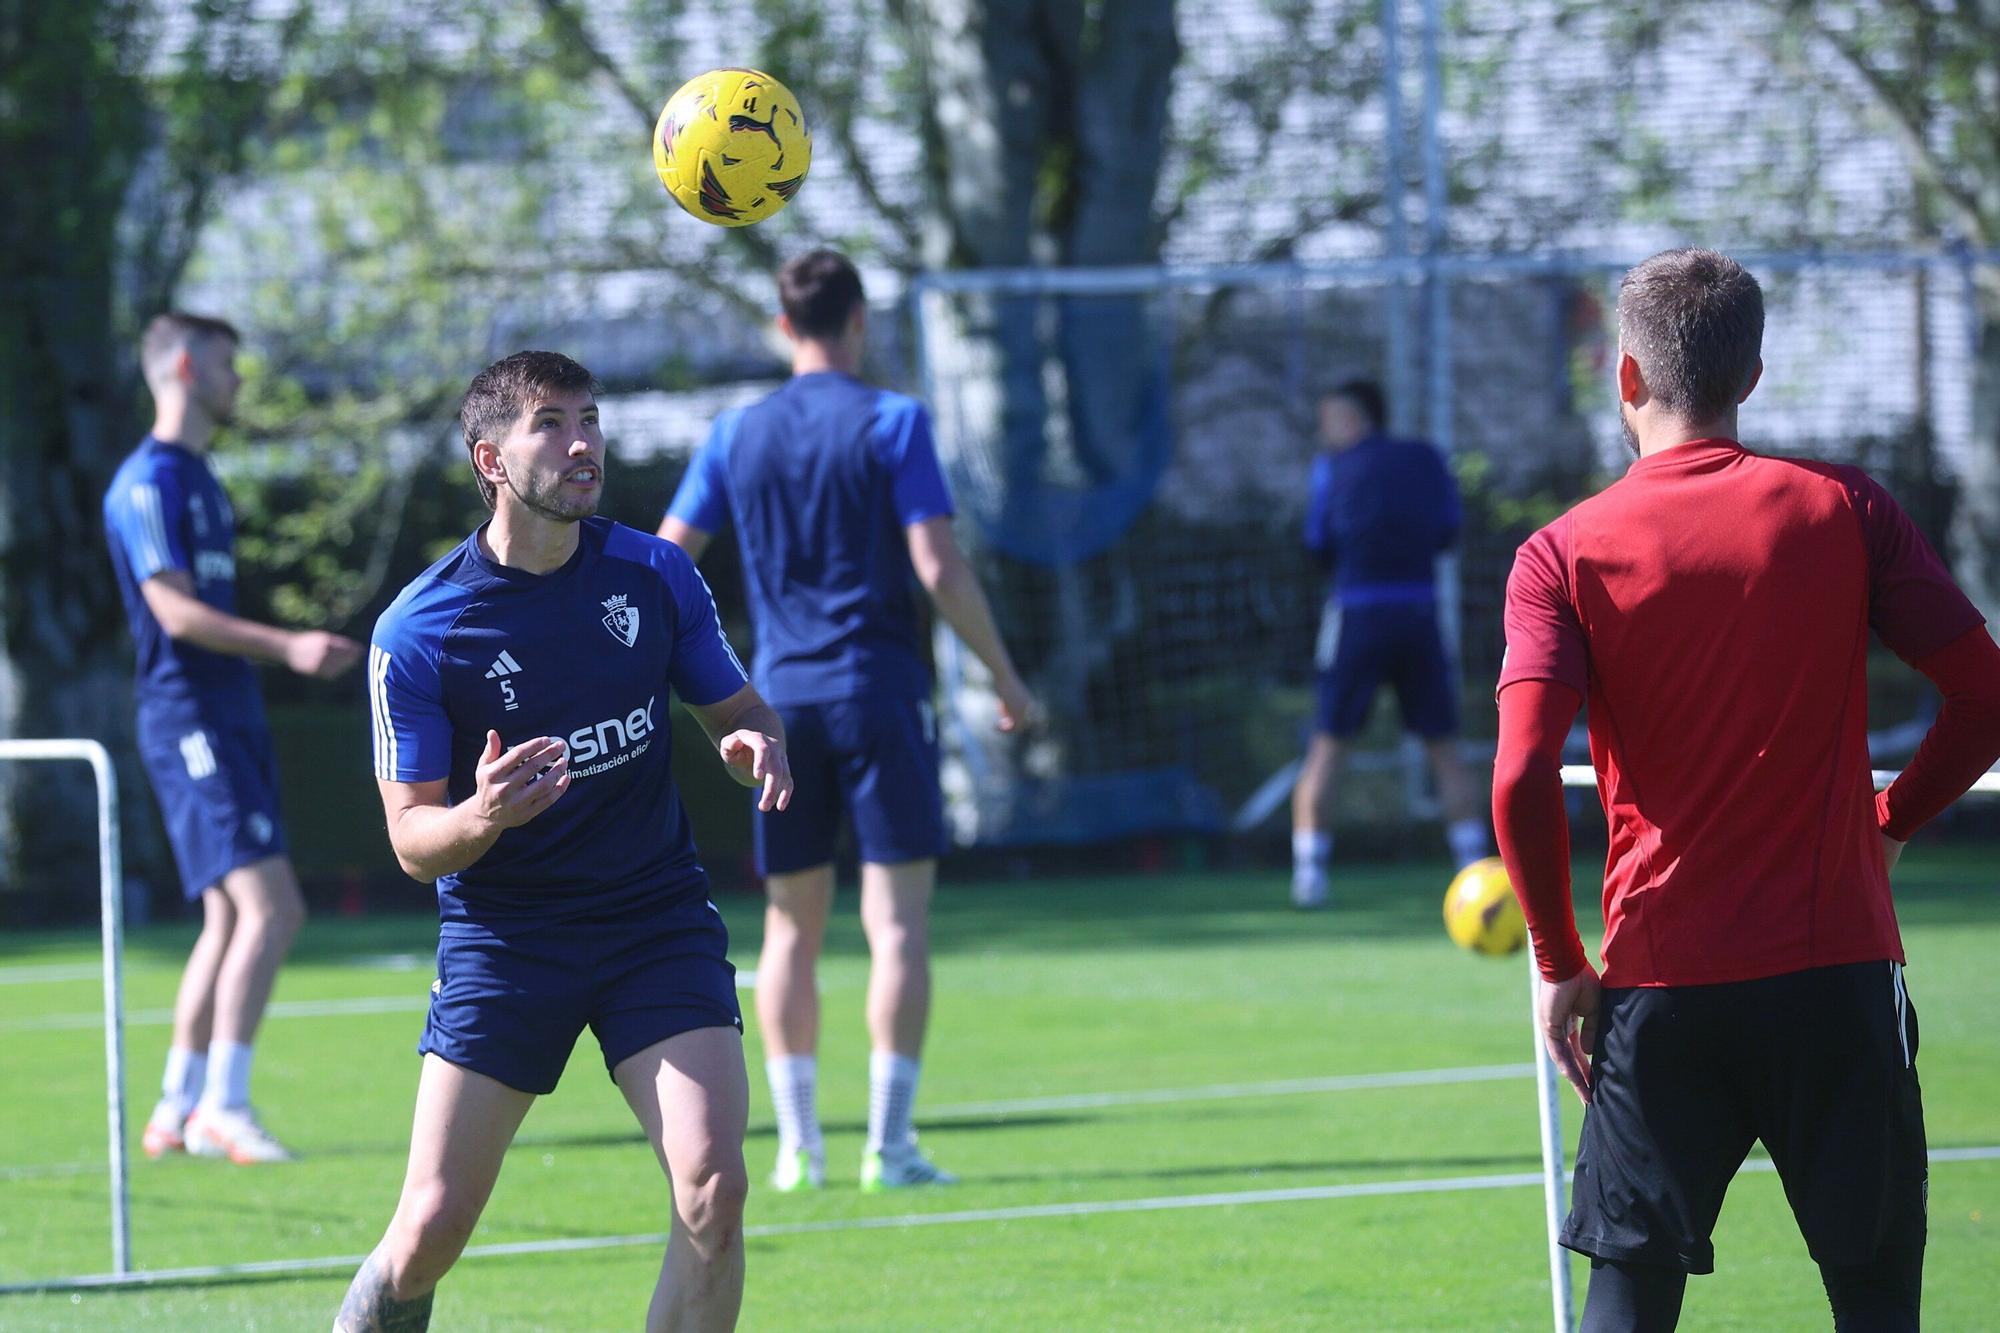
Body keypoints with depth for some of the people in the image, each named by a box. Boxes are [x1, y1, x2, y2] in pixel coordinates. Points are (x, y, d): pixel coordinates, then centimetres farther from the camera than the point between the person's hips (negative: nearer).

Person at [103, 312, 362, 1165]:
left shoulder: (197, 478, 19)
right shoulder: (149, 480, -11)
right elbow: (175, 611, -19)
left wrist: (302, 650, 24)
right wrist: (286, 646, -24)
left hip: (227, 719, 10)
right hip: (188, 719, -10)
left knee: (230, 920, 10)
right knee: (268, 908, -17)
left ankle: (176, 1113, 14)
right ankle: (222, 1108, -17)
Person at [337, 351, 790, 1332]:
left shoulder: (656, 576, -2)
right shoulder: (415, 634, -10)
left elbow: (736, 711, 11)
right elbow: (411, 842, -7)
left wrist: (757, 746, -14)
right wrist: (482, 817, -31)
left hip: (658, 920, 2)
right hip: (502, 936, -2)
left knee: (713, 1189, -16)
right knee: (433, 1227, -7)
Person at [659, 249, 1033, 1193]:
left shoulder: (738, 434, 7)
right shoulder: (892, 423, -4)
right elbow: (937, 566, -11)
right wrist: (1002, 672, -1)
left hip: (782, 694, 4)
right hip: (878, 690, -4)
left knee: (793, 923, 10)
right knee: (897, 918, -3)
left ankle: (797, 1141, 6)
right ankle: (889, 1143, -9)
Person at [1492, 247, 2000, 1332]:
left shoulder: (1565, 555, -3)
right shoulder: (1846, 510, 0)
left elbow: (1523, 785, -12)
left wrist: (1559, 963, 0)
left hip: (1660, 986, 0)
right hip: (1839, 970, 0)